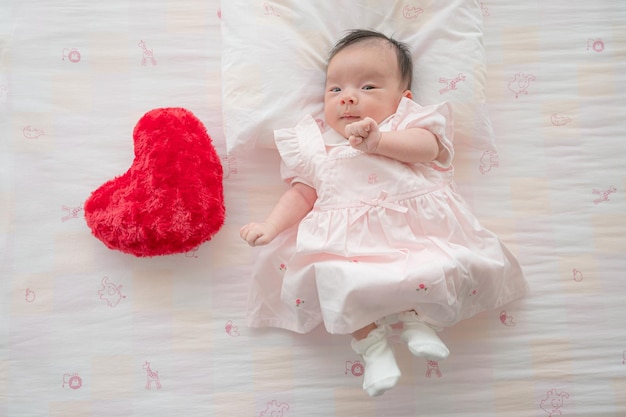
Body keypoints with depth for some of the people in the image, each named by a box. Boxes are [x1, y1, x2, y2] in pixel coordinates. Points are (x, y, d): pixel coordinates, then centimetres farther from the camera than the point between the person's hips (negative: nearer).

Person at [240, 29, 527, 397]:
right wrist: (271, 227, 4)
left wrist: (378, 140, -20)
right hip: (347, 243, 1)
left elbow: (428, 146, -7)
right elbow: (301, 194, 18)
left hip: (413, 229, 0)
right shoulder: (317, 147, 21)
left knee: (449, 266, -24)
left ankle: (421, 320, 0)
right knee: (329, 276, -27)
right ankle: (371, 340, -9)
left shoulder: (406, 124, 15)